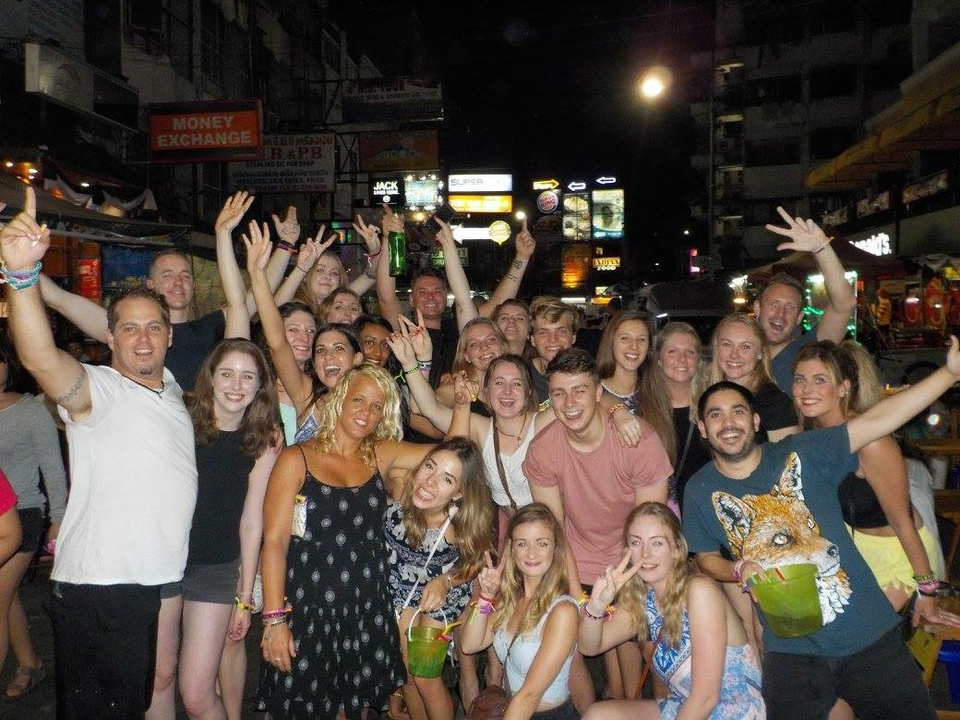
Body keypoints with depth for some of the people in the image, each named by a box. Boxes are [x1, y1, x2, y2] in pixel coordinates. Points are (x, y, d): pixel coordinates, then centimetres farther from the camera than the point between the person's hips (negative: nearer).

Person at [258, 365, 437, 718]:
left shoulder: (380, 456, 4)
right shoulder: (296, 460, -6)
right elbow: (274, 542, -10)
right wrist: (274, 619, -15)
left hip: (369, 609, 4)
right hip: (308, 609, -3)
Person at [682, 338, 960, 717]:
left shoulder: (802, 454, -7)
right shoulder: (701, 490, -2)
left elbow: (874, 421, -15)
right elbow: (706, 557, 9)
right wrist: (739, 569, -13)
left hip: (868, 630, 0)